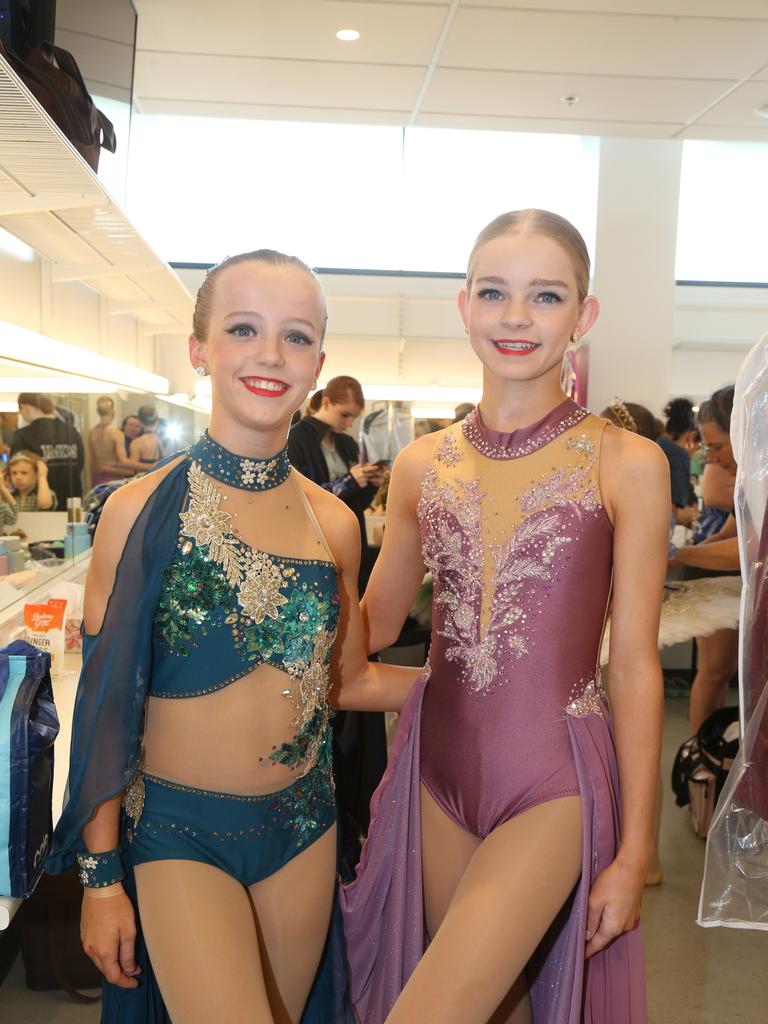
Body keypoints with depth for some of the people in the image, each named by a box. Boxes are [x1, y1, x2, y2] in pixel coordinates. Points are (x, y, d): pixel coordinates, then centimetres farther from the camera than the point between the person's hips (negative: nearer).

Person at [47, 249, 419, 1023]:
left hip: (302, 826, 4)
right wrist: (100, 875, -5)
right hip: (178, 834, -3)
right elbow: (105, 705, -8)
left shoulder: (333, 522, -2)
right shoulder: (142, 510, -12)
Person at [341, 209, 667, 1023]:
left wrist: (635, 852, -5)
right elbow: (372, 626, 11)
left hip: (554, 782, -4)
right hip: (439, 768, 4)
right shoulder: (422, 464, 2)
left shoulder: (626, 463, -8)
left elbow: (634, 665, -6)